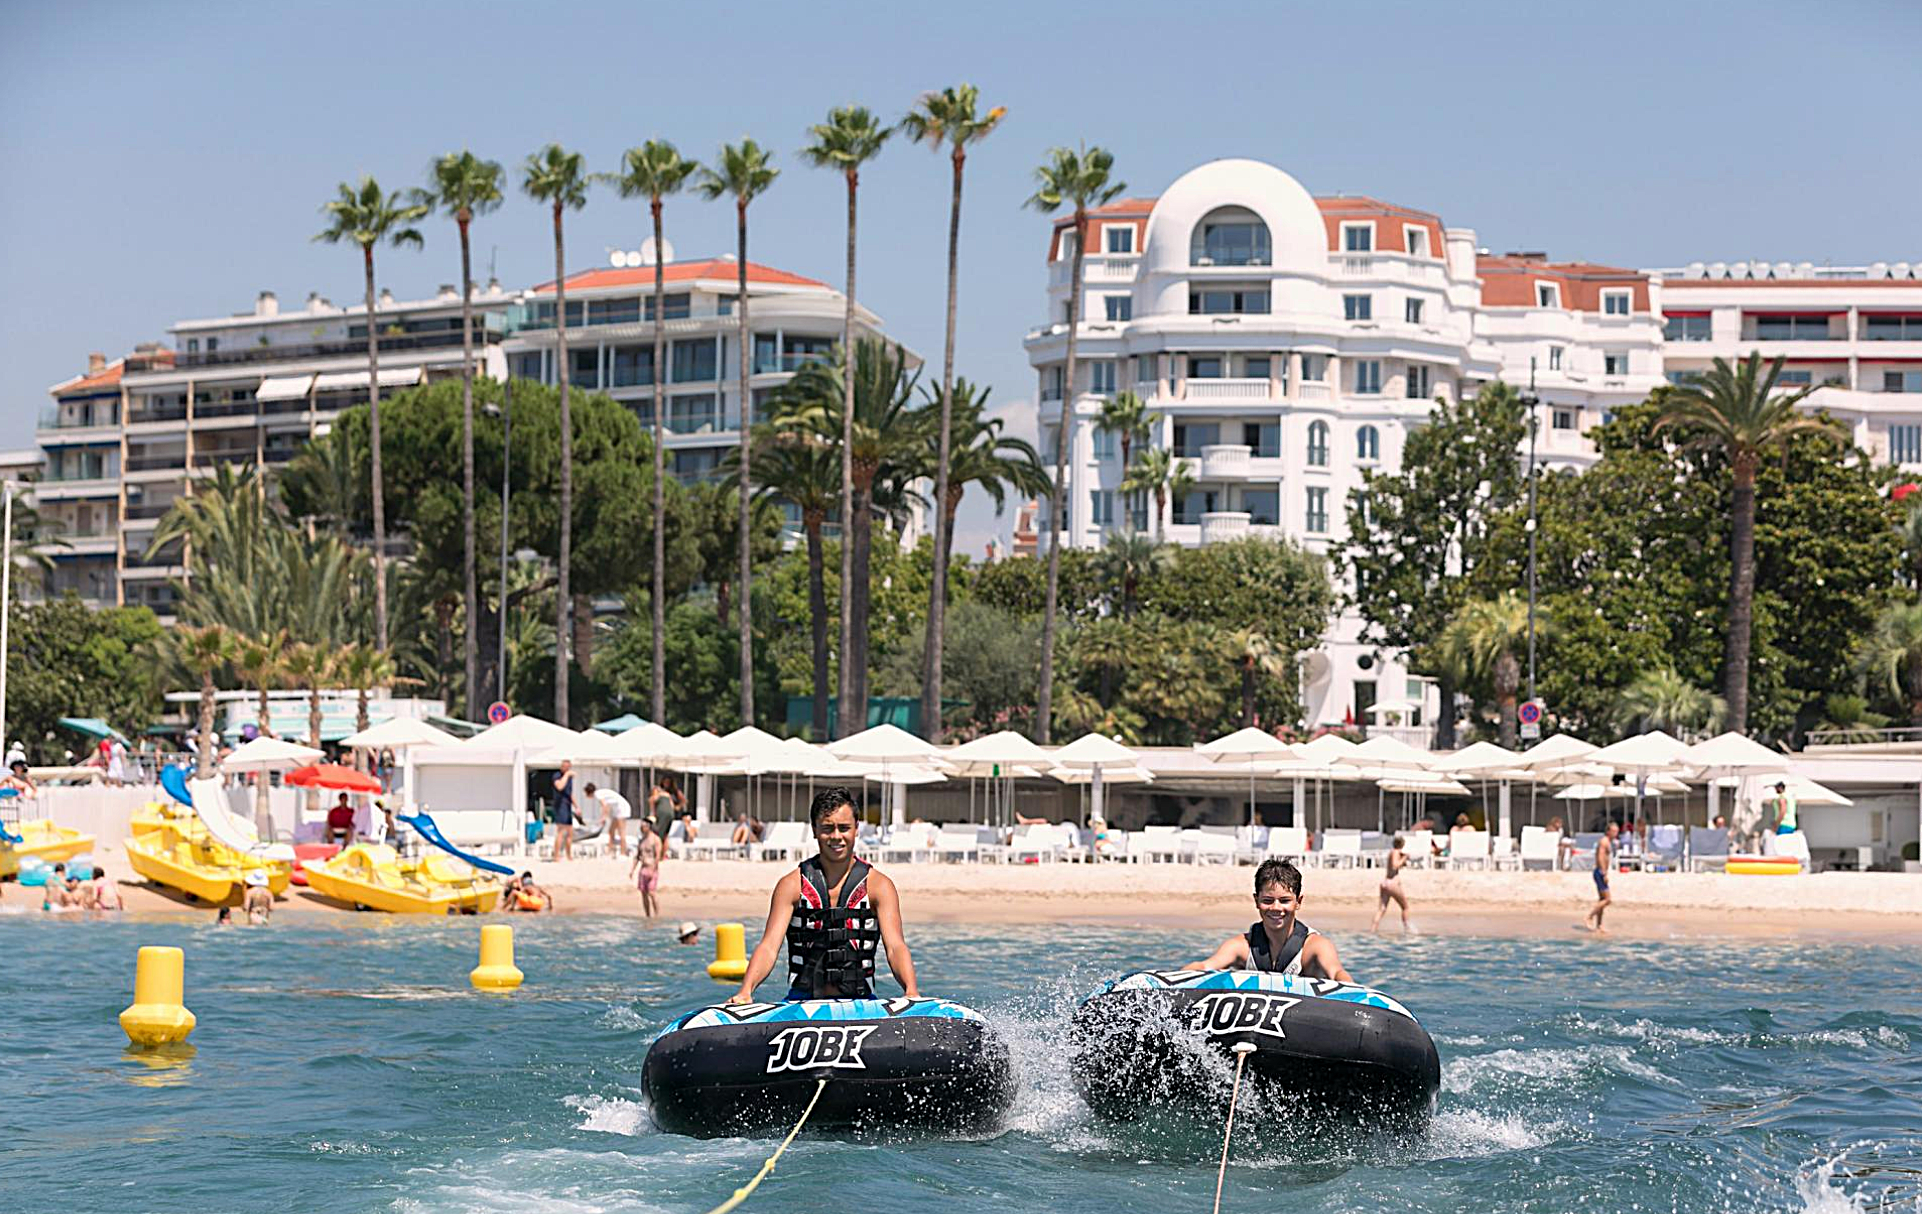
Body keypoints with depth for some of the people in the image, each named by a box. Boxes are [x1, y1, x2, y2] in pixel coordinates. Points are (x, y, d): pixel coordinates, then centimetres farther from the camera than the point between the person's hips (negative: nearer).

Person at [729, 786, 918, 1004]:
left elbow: (895, 946, -7)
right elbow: (769, 947, -5)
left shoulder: (878, 885, 5)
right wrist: (745, 991, -25)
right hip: (801, 1002, -1)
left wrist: (911, 991, -28)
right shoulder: (791, 885, 5)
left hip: (859, 1002, 1)